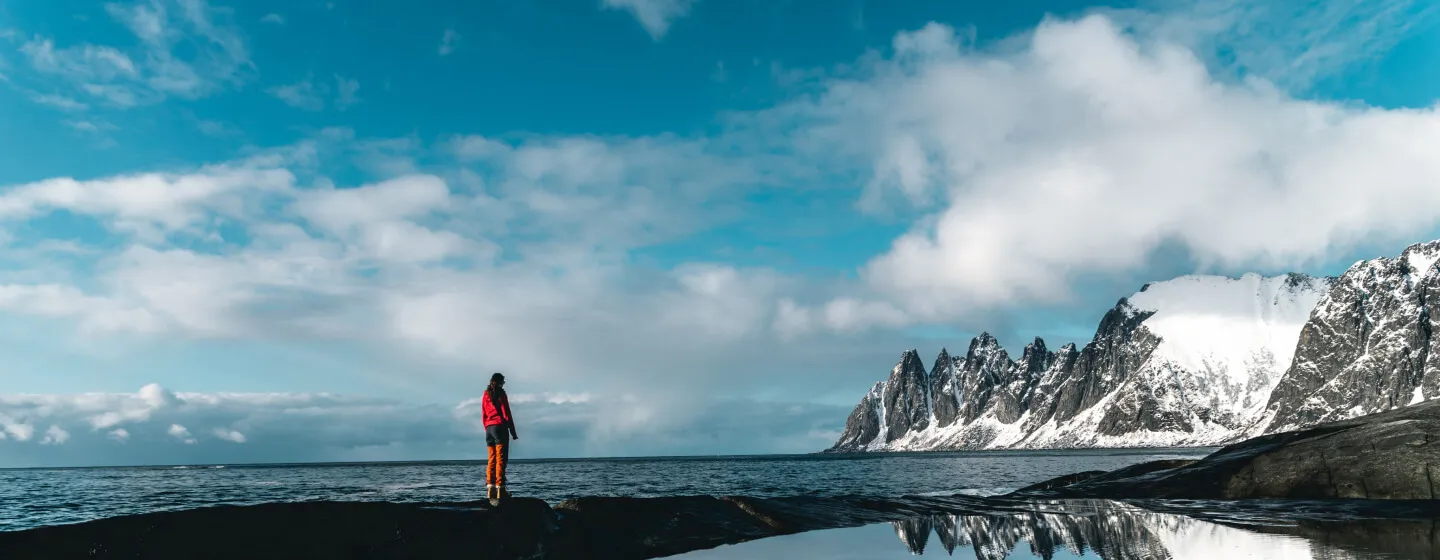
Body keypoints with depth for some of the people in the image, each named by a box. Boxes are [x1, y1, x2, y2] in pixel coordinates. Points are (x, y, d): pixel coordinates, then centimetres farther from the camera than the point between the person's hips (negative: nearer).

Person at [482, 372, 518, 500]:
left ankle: (490, 487, 2)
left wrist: (487, 430, 18)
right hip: (500, 427, -6)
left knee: (492, 459, 8)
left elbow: (484, 415, 14)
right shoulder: (500, 393, -4)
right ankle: (500, 488, -12)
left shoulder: (486, 395, 14)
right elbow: (506, 414, -6)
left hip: (489, 428, 6)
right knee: (501, 458, -7)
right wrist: (513, 432, -3)